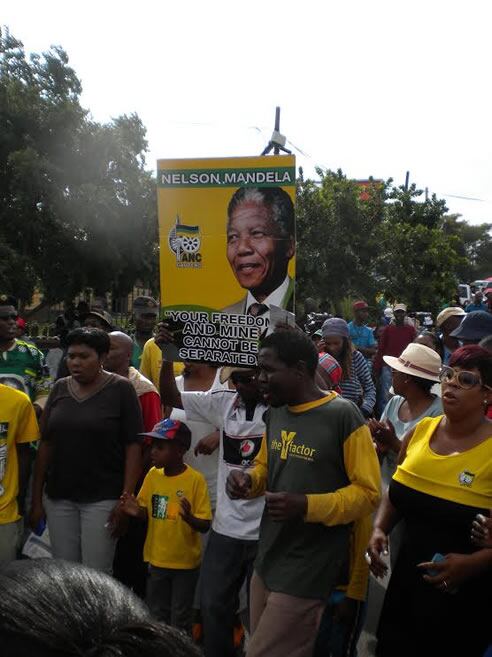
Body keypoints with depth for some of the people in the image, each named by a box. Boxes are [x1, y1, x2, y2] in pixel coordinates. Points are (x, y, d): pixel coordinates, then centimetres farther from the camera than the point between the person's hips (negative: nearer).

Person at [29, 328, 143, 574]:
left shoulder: (121, 389, -7)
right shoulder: (59, 388, 6)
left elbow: (133, 447, -9)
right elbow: (46, 444, 8)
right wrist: (36, 497, 6)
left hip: (102, 498, -4)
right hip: (58, 497, 4)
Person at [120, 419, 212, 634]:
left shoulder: (195, 479, -18)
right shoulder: (153, 474, -4)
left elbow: (205, 525, -17)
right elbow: (147, 514, 5)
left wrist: (188, 517, -36)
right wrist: (136, 511, -16)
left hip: (185, 561, -5)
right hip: (157, 559, 5)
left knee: (180, 618, 11)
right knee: (156, 615, 20)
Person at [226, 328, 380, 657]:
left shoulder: (344, 416, -17)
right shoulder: (275, 412, 7)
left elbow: (368, 493, -14)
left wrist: (307, 506, -26)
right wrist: (247, 480, -3)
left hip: (307, 571, -7)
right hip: (267, 560, 7)